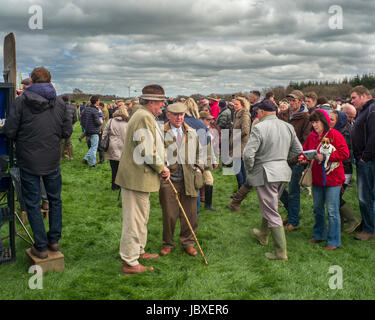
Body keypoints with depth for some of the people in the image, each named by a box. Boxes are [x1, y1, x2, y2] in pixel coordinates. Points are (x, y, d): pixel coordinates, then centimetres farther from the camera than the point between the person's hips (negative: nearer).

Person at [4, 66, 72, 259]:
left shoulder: (22, 100, -10)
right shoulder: (60, 103, -2)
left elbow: (9, 131, -11)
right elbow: (67, 132, 0)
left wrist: (22, 139, 10)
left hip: (29, 161, -2)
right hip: (52, 161, 3)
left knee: (32, 204, 7)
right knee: (55, 200, 19)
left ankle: (41, 247, 12)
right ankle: (54, 241, 26)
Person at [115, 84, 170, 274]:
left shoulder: (145, 116, 18)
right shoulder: (145, 118, -18)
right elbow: (147, 151, -24)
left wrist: (161, 167, 11)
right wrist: (161, 167, -10)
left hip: (139, 176, 11)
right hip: (137, 178, -11)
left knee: (140, 217, 22)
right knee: (135, 219, -4)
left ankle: (138, 251, 36)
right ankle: (129, 263, 5)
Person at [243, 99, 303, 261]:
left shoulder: (259, 128, -15)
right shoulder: (288, 127, 6)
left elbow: (248, 153, -20)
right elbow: (298, 149, 13)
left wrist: (250, 170, -3)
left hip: (266, 174, -7)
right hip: (283, 172, 8)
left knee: (272, 212, -1)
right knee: (270, 206, 25)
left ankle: (281, 252, 2)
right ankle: (263, 235, 44)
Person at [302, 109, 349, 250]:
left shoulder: (335, 135, -9)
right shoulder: (311, 136, 8)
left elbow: (344, 153, -14)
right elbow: (305, 150, 16)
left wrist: (325, 157, -20)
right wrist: (304, 158, -6)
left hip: (332, 179, -6)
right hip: (317, 179, 6)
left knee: (332, 210, -2)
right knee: (317, 208, 16)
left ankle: (334, 241, 9)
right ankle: (319, 234, 33)